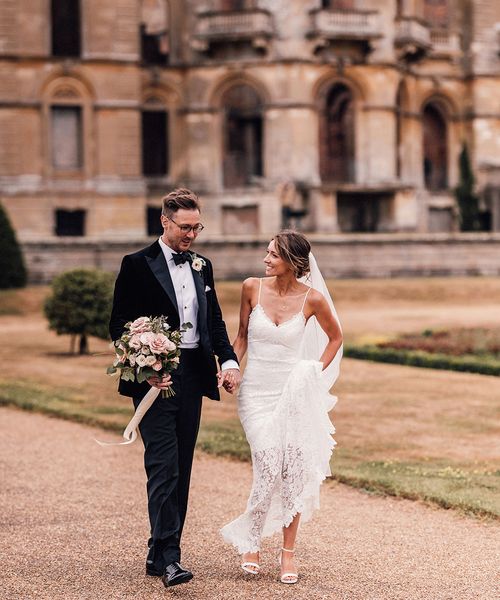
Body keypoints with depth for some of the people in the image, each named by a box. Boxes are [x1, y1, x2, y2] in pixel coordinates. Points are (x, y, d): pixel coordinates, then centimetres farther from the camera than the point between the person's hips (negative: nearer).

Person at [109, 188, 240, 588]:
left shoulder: (202, 267, 15)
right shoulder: (137, 265, -3)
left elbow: (215, 321, 17)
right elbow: (119, 326, -5)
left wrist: (229, 361, 0)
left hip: (193, 377, 6)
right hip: (155, 378, -6)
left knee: (181, 470, 8)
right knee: (164, 468, -12)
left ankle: (160, 553, 17)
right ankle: (168, 558, -14)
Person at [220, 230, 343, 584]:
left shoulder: (312, 299, -6)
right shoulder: (253, 288, -2)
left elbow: (335, 337, 11)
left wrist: (317, 372, 2)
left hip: (292, 391, 0)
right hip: (256, 391, 0)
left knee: (294, 469, -3)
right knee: (269, 467, -12)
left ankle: (289, 552, 11)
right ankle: (251, 542, 8)